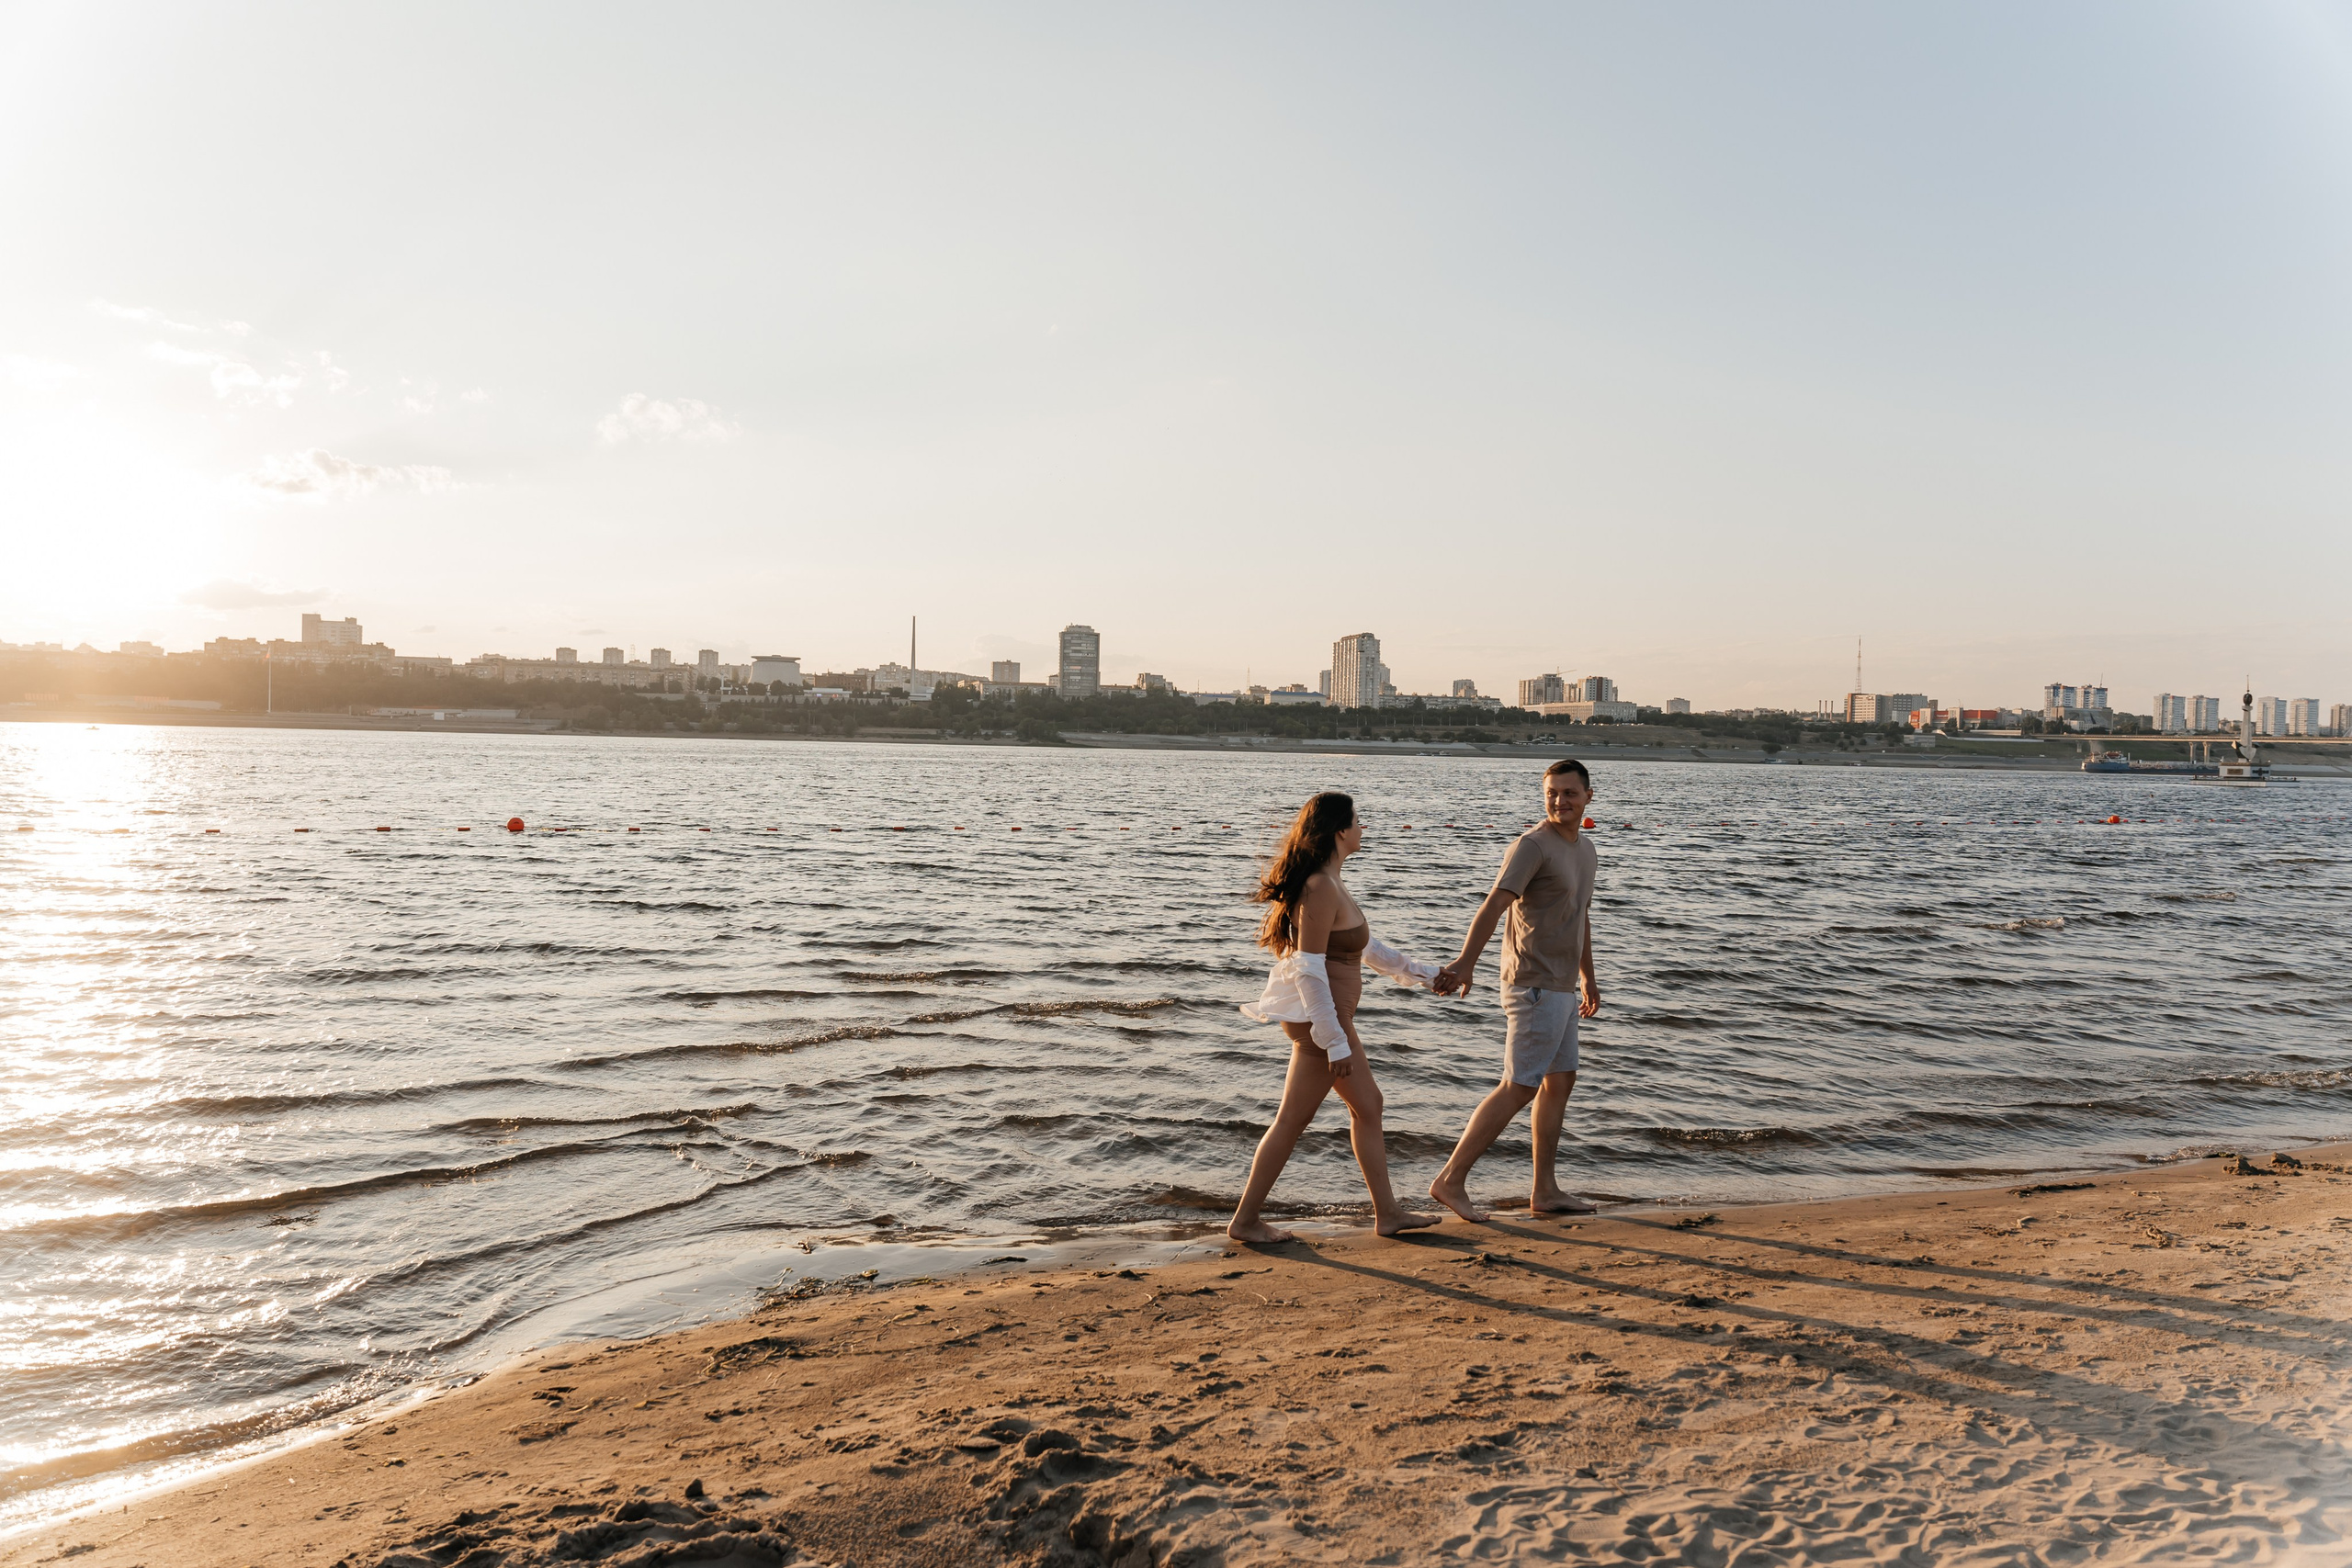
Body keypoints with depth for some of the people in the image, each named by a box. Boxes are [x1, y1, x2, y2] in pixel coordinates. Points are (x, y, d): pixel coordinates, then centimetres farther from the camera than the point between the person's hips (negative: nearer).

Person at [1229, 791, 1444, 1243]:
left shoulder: (1328, 882, 9)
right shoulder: (1321, 889, -23)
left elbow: (1363, 941, 22)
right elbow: (1309, 969, -25)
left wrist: (1414, 970, 28)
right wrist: (1334, 1041, -22)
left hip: (1333, 1014, 10)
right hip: (1321, 1018, -10)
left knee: (1368, 1106, 16)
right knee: (1292, 1120, 0)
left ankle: (1387, 1213, 25)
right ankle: (1245, 1219, 11)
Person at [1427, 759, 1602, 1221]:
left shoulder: (1585, 849, 14)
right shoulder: (1532, 846, -15)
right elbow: (1492, 907, -27)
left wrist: (1587, 976, 31)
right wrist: (1464, 965, -38)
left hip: (1562, 988, 9)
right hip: (1534, 988, -9)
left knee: (1560, 1081, 12)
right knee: (1519, 1087, -9)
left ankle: (1545, 1190, 19)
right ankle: (1451, 1180, -5)